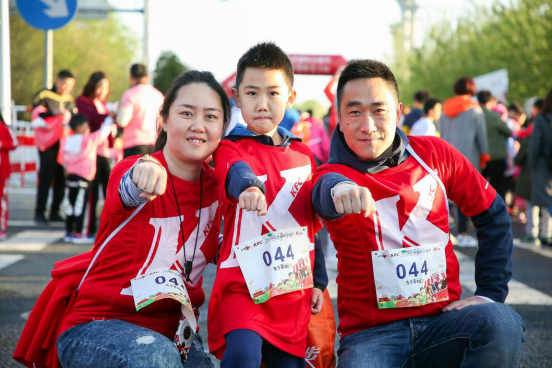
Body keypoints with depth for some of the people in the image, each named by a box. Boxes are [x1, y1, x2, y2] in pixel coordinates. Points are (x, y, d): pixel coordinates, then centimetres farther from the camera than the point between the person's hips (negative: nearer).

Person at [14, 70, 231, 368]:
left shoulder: (216, 187, 3)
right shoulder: (129, 171, -14)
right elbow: (129, 191, -37)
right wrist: (146, 171, -62)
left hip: (171, 329, 5)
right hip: (96, 324, -4)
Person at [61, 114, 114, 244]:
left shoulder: (67, 141, 6)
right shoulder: (89, 139, -12)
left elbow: (64, 160, 12)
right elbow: (103, 132, -1)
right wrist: (109, 120, 16)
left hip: (71, 176, 7)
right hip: (83, 179, -7)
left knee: (71, 206, 12)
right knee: (80, 206, -4)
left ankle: (68, 232, 18)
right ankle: (78, 234, -3)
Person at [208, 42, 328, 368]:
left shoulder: (303, 155, 14)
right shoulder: (230, 149, -2)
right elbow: (236, 173, -27)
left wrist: (318, 280, 18)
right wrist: (249, 186, -50)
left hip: (294, 290, 5)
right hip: (243, 285, -5)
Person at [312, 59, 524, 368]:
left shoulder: (434, 154, 6)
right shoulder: (334, 174, -4)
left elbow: (493, 215, 16)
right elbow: (325, 190, -30)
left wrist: (490, 293, 6)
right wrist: (338, 188, -55)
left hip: (443, 318, 3)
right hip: (371, 333, -2)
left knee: (501, 322, -29)